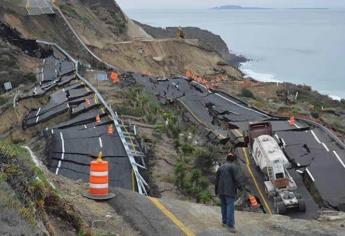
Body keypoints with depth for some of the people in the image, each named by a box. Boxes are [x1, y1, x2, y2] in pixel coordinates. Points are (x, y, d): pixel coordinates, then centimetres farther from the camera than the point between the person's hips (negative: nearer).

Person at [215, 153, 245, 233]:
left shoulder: (220, 168, 18)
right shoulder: (234, 167, -3)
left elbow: (217, 180, 24)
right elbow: (238, 177, -17)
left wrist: (216, 190, 34)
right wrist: (241, 186, -24)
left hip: (221, 190, 7)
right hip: (230, 191, -7)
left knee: (224, 206, 15)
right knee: (230, 207, -10)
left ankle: (225, 222, 23)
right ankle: (230, 225, -16)